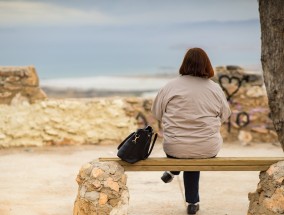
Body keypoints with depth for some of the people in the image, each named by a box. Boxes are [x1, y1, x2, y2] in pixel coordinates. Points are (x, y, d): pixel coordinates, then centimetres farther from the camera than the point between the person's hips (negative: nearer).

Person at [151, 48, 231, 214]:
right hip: (208, 150, 1)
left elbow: (157, 113, 4)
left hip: (175, 149, -1)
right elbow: (225, 116, 8)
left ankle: (173, 171, 46)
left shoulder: (170, 87, -8)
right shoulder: (215, 88, -5)